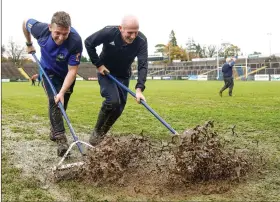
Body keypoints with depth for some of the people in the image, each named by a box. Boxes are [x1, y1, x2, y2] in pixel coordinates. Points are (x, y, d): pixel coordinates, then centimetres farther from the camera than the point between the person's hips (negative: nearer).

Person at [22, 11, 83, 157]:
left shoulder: (75, 41, -38)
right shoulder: (41, 29, -32)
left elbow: (72, 70, -32)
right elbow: (25, 23, -7)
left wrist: (62, 92, -38)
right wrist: (29, 44, 3)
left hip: (66, 73, 0)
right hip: (49, 71, 0)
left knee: (61, 103, 11)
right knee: (54, 101, -17)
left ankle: (54, 130, 36)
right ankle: (61, 139, -20)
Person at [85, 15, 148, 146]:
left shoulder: (141, 40, -26)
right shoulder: (109, 32, -30)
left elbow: (143, 65, -31)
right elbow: (88, 43, -16)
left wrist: (139, 88, -42)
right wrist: (98, 64, -18)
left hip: (123, 76, 4)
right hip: (105, 72, -3)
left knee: (119, 107, 2)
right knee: (113, 100, -24)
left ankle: (102, 133, 24)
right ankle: (97, 131, -4)